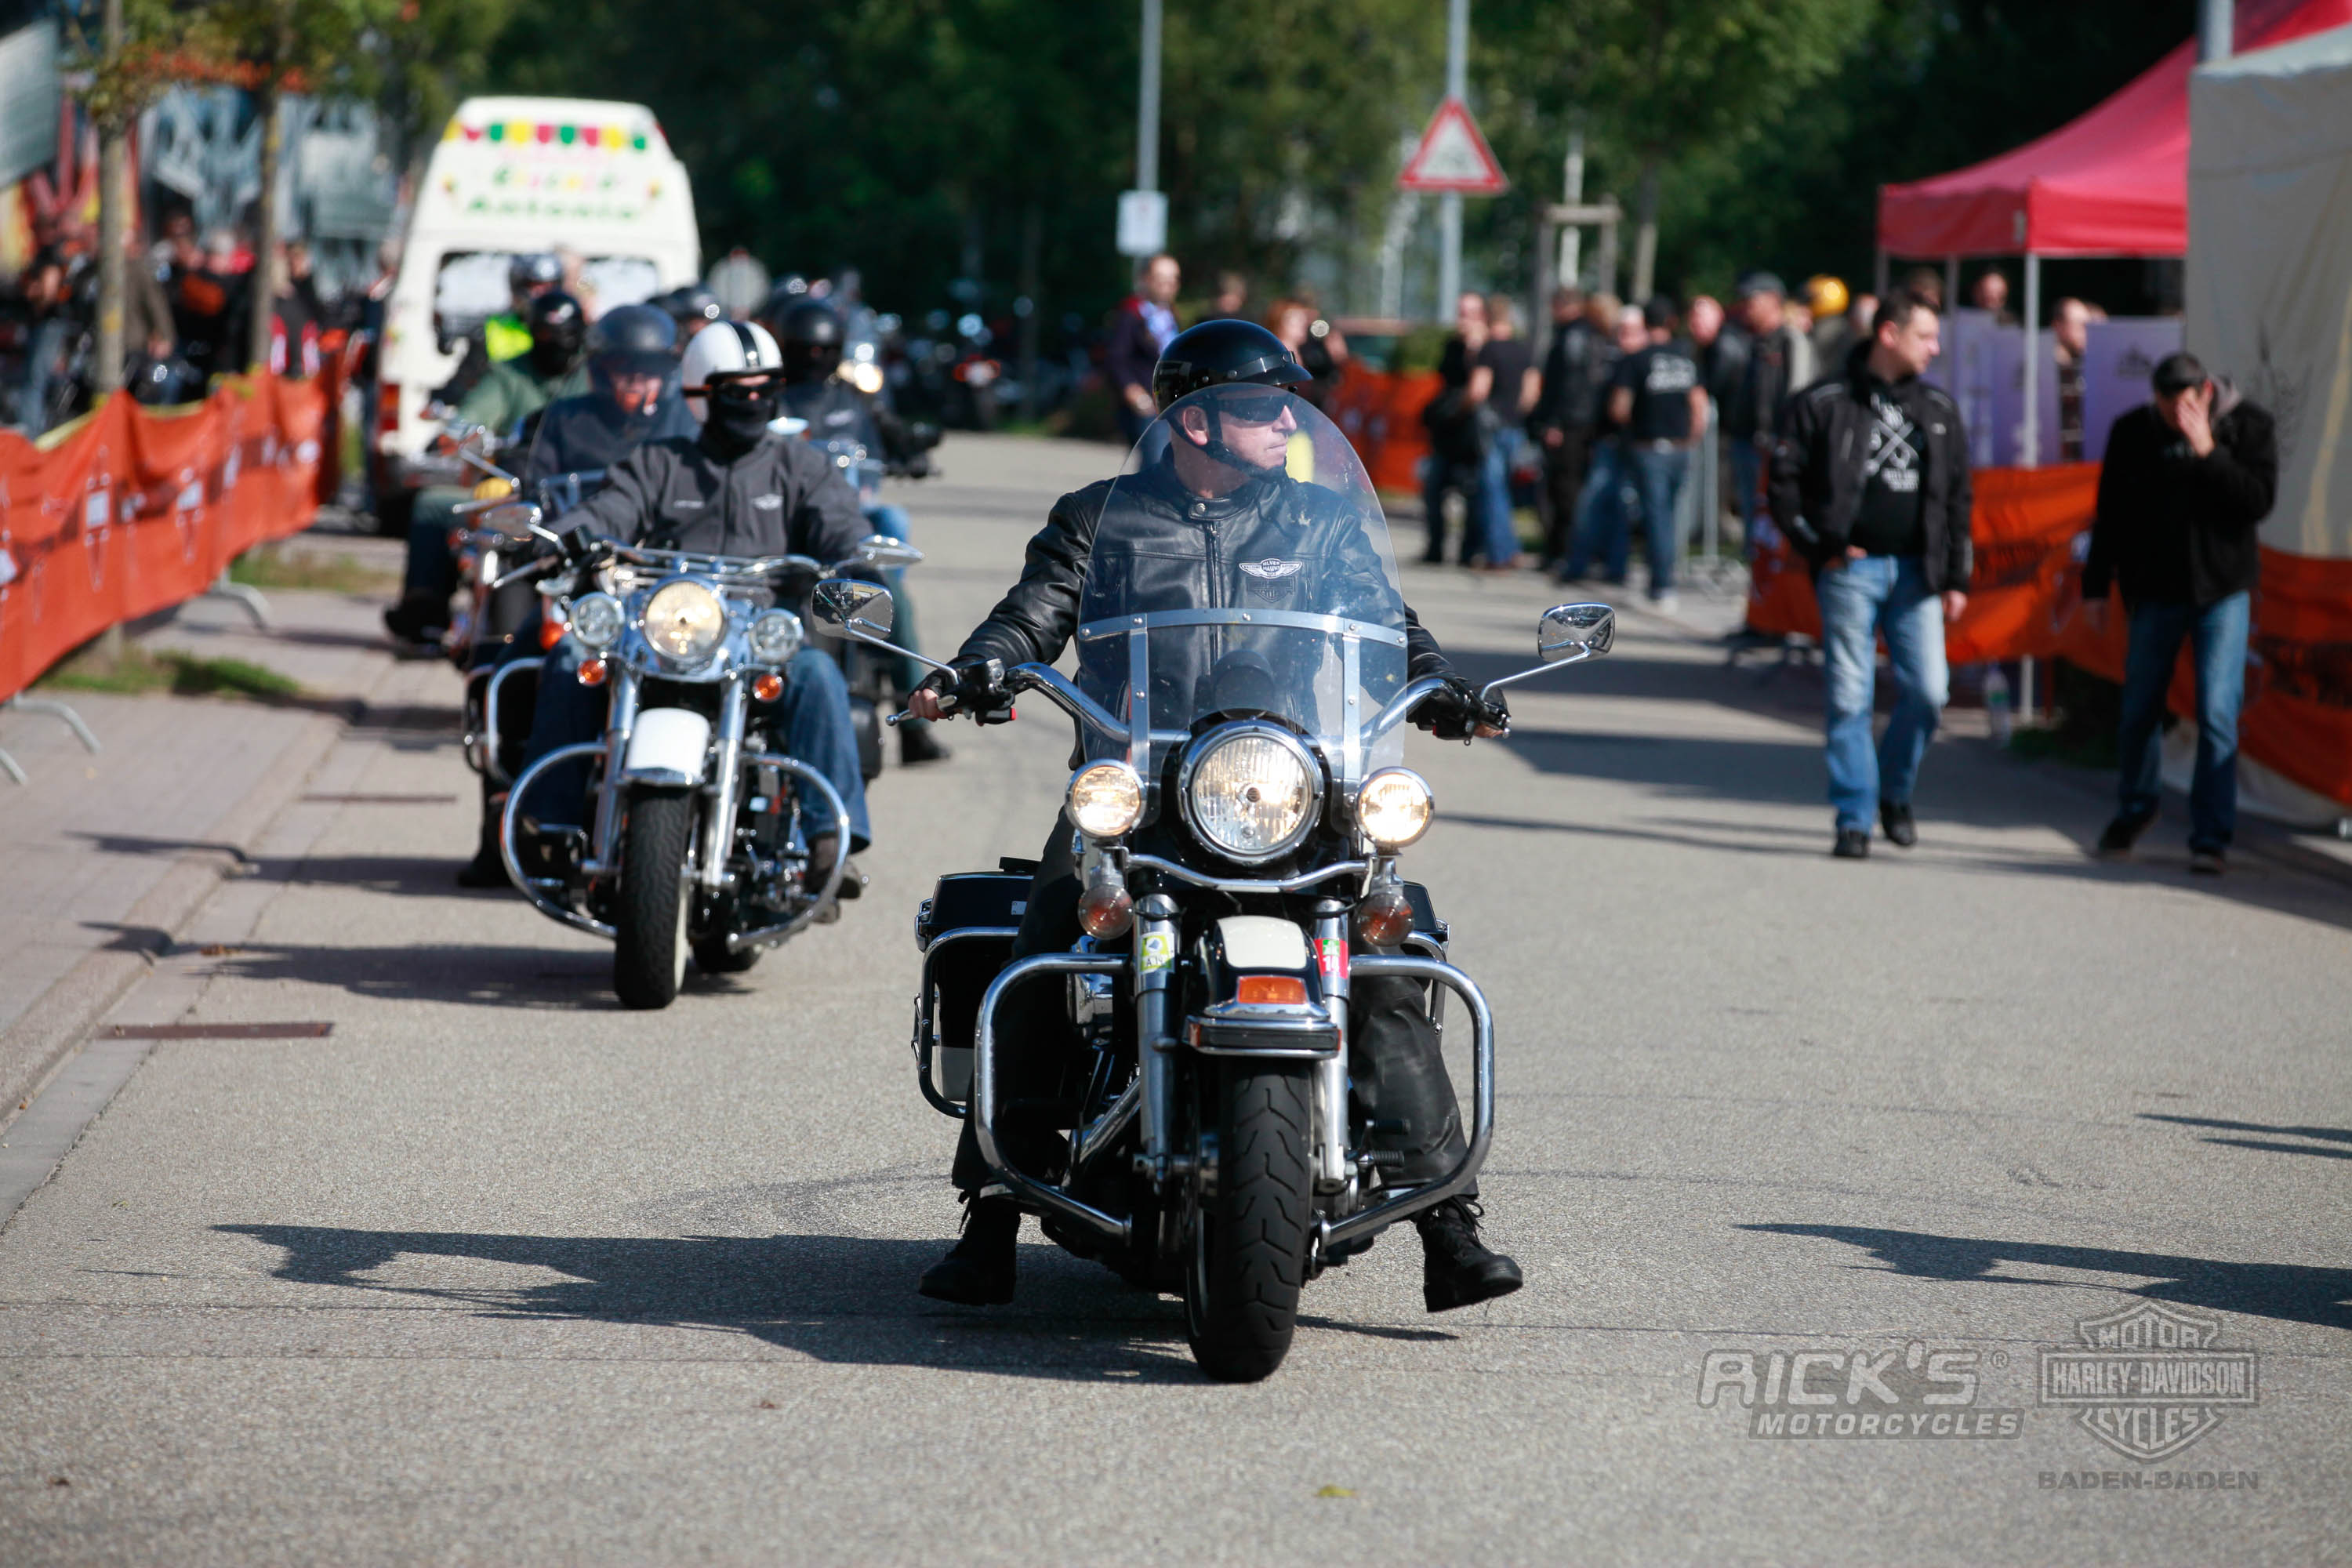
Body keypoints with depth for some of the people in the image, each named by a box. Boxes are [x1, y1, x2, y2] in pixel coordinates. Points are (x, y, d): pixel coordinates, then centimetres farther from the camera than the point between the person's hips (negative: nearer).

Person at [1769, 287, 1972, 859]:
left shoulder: (1938, 409, 13)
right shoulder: (1824, 403, 0)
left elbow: (1956, 498, 14)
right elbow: (1785, 483, 0)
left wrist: (1955, 578, 8)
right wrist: (1821, 548, -7)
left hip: (1916, 570, 3)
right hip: (1851, 570, -3)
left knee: (1926, 690, -5)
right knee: (1849, 697, -4)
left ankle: (1895, 791, 19)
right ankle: (1853, 819, 4)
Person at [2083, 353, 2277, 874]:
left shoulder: (2250, 425, -6)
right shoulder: (2133, 431, -1)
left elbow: (2259, 500, -15)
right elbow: (2110, 512, 7)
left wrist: (2208, 452, -23)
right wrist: (2097, 584, 8)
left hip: (2222, 589, -2)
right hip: (2156, 590, 2)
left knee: (2217, 715, -10)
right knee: (2139, 710, 12)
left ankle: (2211, 837, -5)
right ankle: (2134, 808, 37)